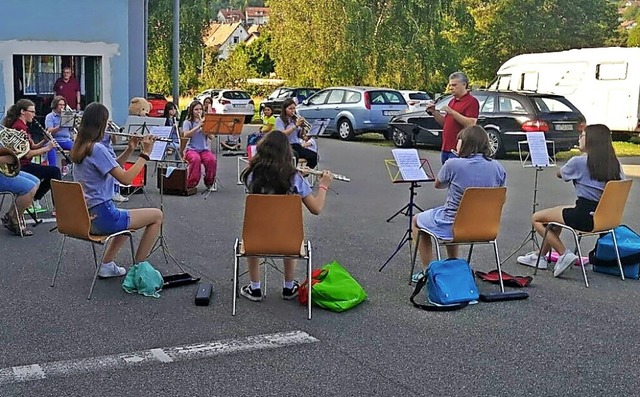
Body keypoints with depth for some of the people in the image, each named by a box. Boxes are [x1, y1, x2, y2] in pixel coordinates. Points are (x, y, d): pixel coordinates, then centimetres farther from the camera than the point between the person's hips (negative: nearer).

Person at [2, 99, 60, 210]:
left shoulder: (22, 126, 14)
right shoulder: (19, 127, -18)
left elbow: (33, 147, 15)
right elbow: (27, 154, -23)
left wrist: (44, 141, -2)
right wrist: (47, 148, -16)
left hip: (24, 165, 11)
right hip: (21, 167, -11)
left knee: (54, 171, 16)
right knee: (55, 171, -15)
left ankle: (34, 199, 19)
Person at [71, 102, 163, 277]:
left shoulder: (78, 148, 9)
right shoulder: (97, 149, -19)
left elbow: (114, 169, 18)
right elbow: (126, 179, -22)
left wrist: (129, 151, 7)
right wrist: (145, 153, -15)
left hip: (85, 217, 10)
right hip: (101, 217, -9)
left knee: (127, 218, 36)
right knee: (157, 215, 4)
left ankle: (107, 265, 27)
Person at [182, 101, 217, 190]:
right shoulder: (187, 122, 5)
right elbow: (186, 135, -14)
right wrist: (198, 126, -21)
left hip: (204, 149, 3)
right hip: (191, 149, -2)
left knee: (212, 159, -31)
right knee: (196, 159, -37)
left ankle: (209, 182, -9)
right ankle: (191, 184, -22)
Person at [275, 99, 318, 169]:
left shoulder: (295, 119, 18)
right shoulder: (279, 120, 2)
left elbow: (301, 136, 15)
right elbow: (282, 134, -14)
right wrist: (296, 125, -16)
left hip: (297, 145, 5)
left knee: (314, 156, -22)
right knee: (295, 155, -41)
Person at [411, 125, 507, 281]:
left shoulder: (453, 165, -19)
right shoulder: (497, 167, -6)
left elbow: (438, 185, 0)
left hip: (453, 227, -5)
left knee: (417, 220, 23)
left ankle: (427, 271, 23)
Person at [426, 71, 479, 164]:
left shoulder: (471, 101, -7)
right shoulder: (452, 101, 20)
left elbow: (471, 124, -18)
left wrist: (452, 112, -20)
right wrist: (433, 112, 8)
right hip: (445, 149, 9)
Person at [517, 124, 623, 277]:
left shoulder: (578, 162, -12)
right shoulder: (614, 163, 4)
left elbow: (559, 174, 7)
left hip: (584, 216, -8)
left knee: (536, 218, 7)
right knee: (557, 212, 30)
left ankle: (564, 254, 1)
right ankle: (541, 255, 34)